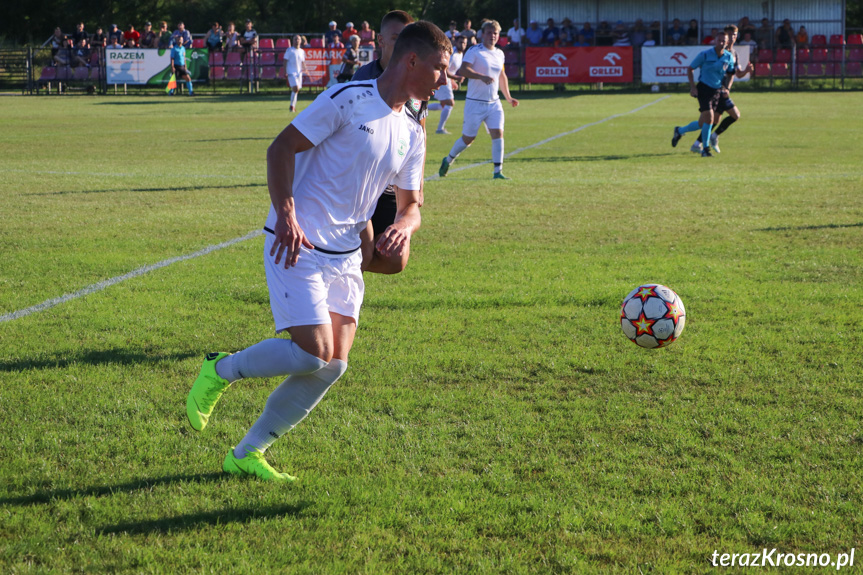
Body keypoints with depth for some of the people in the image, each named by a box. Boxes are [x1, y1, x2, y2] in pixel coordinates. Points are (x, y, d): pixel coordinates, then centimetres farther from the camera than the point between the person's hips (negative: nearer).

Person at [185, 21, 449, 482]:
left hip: (345, 257, 8)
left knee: (333, 365, 0)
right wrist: (286, 216, -23)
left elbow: (411, 203, 18)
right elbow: (281, 148, -12)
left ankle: (247, 454, 12)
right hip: (297, 246, -8)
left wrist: (404, 225, -7)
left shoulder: (411, 135, 12)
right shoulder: (348, 99, -11)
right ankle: (220, 370, 8)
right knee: (313, 353, -19)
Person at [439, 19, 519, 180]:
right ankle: (448, 160, 29)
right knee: (468, 138, 4)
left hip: (494, 102, 5)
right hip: (475, 103, -5)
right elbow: (463, 70, -23)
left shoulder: (499, 53, 13)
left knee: (498, 133, -11)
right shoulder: (474, 51, -8)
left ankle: (498, 171, -8)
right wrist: (482, 76, -36)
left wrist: (508, 97, 29)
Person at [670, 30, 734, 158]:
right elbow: (690, 69, -1)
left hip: (716, 90, 5)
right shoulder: (705, 55, -10)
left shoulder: (729, 57, 1)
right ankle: (705, 149, -6)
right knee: (709, 117, -19)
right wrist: (693, 86, -9)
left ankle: (679, 131, 31)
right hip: (704, 88, -5)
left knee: (702, 124, 5)